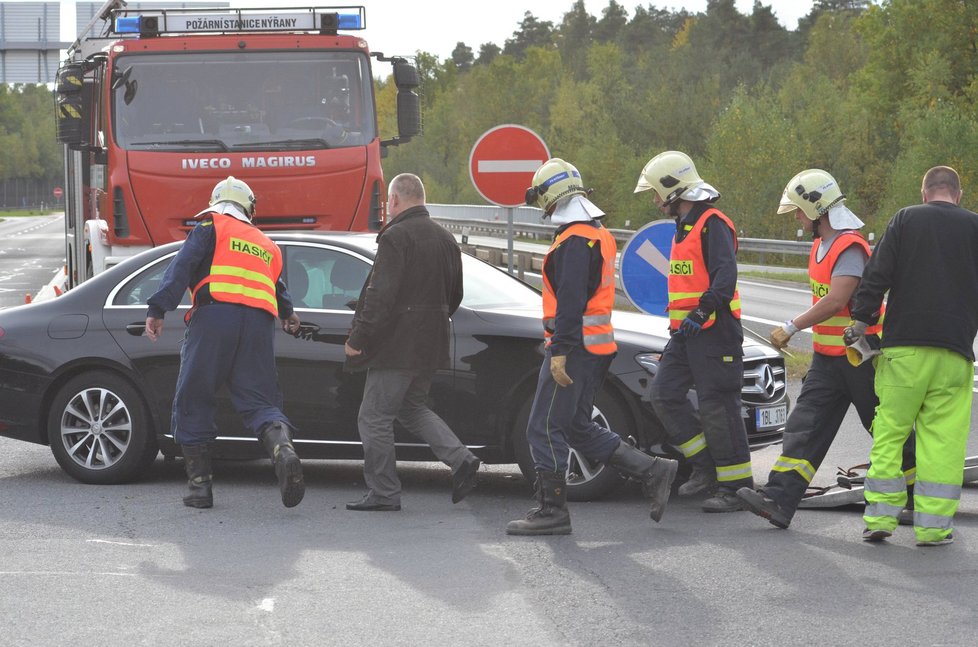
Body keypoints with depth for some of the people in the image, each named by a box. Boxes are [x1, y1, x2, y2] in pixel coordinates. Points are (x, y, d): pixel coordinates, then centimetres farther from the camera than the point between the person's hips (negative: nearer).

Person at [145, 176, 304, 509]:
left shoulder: (211, 227, 14)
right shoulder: (267, 246, 29)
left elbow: (182, 267, 1)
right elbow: (280, 291, 32)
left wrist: (157, 310, -6)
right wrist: (289, 315, 52)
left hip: (214, 318, -4)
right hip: (259, 323, 4)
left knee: (192, 403, 6)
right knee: (260, 402, 1)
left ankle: (199, 482, 4)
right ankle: (283, 449, -30)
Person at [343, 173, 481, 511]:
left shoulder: (396, 236, -14)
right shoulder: (445, 238, 12)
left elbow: (381, 294, -21)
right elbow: (455, 295, 19)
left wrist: (358, 338, -17)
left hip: (397, 343, -9)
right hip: (431, 344, 9)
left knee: (375, 417, 1)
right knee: (412, 407, 21)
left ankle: (384, 493, 3)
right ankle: (462, 460, 5)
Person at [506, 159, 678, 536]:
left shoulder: (574, 240, -15)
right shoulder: (599, 234, 18)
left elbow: (571, 300, -22)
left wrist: (559, 351, -24)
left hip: (574, 346, -10)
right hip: (597, 346, 10)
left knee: (544, 429, -5)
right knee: (577, 428, 15)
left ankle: (551, 511, -3)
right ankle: (653, 472, 14)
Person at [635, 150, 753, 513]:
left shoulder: (713, 224, -12)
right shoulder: (684, 227, 20)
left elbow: (725, 276, -23)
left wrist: (703, 310, -33)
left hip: (714, 330, -10)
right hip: (686, 333, 10)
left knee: (718, 407, -7)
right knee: (665, 395, 4)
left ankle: (736, 486, -1)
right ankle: (706, 466, 11)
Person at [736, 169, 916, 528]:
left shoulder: (850, 246, -20)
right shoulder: (821, 243, 12)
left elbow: (835, 301, -27)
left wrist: (791, 327, -22)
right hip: (827, 357, 9)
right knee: (804, 427, -3)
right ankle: (778, 500, -11)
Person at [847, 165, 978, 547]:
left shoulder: (905, 220, 5)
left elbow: (877, 275, -2)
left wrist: (861, 321, 2)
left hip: (903, 346, 0)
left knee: (889, 433, 6)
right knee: (943, 438, 2)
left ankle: (879, 518, 3)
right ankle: (933, 525, 0)